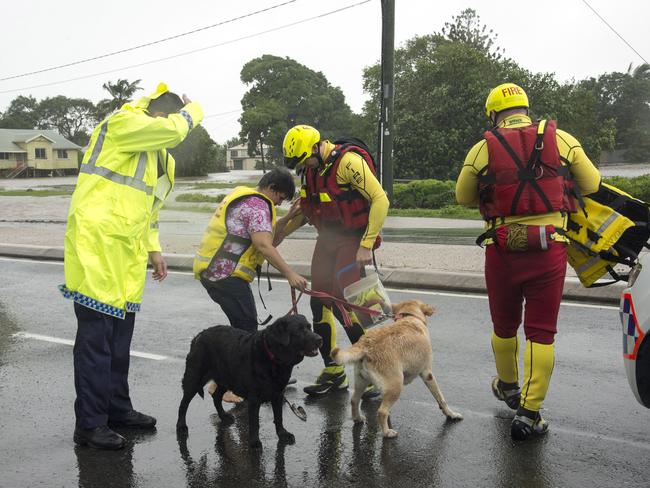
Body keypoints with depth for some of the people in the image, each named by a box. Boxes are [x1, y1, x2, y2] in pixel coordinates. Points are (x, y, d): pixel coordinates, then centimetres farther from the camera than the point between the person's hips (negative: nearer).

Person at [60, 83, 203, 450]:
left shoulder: (158, 153, 19)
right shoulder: (122, 123, -8)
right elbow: (174, 129, -23)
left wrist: (154, 249, 19)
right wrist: (192, 109, -2)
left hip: (127, 254, 9)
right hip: (96, 249, -9)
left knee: (120, 336, 15)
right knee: (96, 336, -5)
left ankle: (117, 408, 28)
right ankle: (89, 424, 6)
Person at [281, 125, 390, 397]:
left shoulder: (348, 162, -20)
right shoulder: (311, 169, 6)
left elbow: (380, 200, -21)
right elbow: (305, 210, 18)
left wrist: (366, 245, -20)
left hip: (353, 242, -8)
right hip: (327, 241, 8)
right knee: (319, 304, 6)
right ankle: (333, 373, 19)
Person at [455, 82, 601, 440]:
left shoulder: (483, 148, -1)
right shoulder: (561, 139, 1)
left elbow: (463, 198, 9)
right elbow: (591, 185, 10)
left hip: (502, 250, 1)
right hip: (549, 249, 0)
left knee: (504, 325, 20)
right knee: (541, 332, 7)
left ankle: (508, 387, 41)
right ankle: (529, 411, 6)